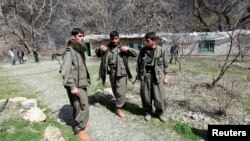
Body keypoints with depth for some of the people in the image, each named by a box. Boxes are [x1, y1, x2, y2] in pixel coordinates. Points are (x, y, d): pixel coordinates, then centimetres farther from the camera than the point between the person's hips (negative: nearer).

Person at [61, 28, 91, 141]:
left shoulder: (80, 49, 13)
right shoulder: (70, 51, -14)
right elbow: (65, 70, -21)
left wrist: (86, 79, 21)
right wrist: (72, 86, -25)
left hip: (82, 83, 8)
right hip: (76, 85, -8)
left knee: (80, 106, 20)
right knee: (83, 107, -3)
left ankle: (80, 123, 40)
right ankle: (79, 129, 16)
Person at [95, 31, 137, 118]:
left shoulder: (123, 48, -1)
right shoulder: (107, 48, 5)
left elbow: (135, 54, -3)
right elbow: (98, 54, 13)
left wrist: (128, 49, -23)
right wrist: (99, 49, -10)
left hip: (121, 73, -3)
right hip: (112, 74, 3)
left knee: (121, 92, -5)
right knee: (115, 91, 17)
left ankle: (118, 108, 11)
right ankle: (119, 104, 39)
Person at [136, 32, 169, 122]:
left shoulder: (161, 50, -3)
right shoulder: (143, 50, 0)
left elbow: (165, 64, 3)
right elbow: (139, 63, 8)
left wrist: (166, 76, 1)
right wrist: (138, 74, 8)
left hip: (158, 76, -1)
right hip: (145, 75, 2)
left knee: (159, 96, 3)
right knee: (146, 96, 8)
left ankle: (160, 113, 27)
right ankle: (148, 112, 30)